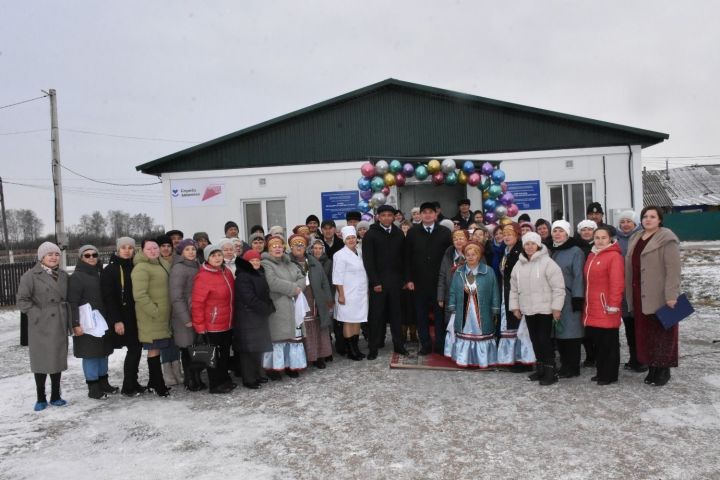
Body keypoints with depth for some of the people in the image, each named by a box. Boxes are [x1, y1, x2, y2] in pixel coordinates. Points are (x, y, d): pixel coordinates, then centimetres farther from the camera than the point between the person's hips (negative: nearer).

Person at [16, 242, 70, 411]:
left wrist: (68, 321, 6)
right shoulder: (31, 275, -6)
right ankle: (41, 398, 16)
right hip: (41, 326, -4)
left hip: (60, 326, 5)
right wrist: (38, 315, -14)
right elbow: (22, 300, -7)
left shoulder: (63, 275, 9)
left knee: (58, 360, 11)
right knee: (42, 361, 3)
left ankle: (55, 396, 22)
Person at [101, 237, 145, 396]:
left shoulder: (134, 268, 10)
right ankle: (127, 387, 6)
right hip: (122, 317, -6)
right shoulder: (110, 269, -7)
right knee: (134, 349, -6)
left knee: (136, 349, 8)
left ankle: (133, 383, 20)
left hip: (135, 316, 6)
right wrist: (116, 320, -17)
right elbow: (108, 297, -12)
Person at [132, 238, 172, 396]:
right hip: (151, 317, -8)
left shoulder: (163, 264, 13)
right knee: (154, 349, -1)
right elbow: (139, 295, -21)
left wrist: (166, 311, 18)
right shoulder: (141, 268, -14)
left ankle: (153, 382, 26)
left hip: (163, 316, 8)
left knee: (157, 348, 15)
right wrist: (154, 311, -19)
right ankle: (159, 385, 8)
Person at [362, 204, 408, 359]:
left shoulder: (399, 234, 9)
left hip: (395, 280, 3)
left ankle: (399, 344, 18)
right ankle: (374, 347, 11)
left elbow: (403, 257, 9)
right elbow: (368, 261, -7)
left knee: (396, 313, 8)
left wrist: (404, 278, 3)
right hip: (378, 281, -3)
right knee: (376, 314, 3)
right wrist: (375, 282, -12)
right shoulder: (370, 235, -2)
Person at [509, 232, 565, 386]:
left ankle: (550, 371, 5)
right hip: (528, 309, 6)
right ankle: (542, 368, 25)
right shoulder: (519, 265, 10)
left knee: (544, 339, -6)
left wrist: (556, 307, -15)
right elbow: (514, 288, 16)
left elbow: (558, 287, -13)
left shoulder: (547, 262, -10)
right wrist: (515, 306, 12)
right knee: (535, 340, 13)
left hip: (545, 309, -6)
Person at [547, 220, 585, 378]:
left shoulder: (575, 251, -4)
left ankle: (573, 367, 7)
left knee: (571, 331, -2)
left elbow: (578, 277, -11)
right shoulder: (550, 251, 15)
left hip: (569, 299, -6)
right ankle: (564, 365, 18)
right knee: (558, 332, 9)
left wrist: (577, 299, -16)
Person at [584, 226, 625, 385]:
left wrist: (613, 305, -19)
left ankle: (610, 375, 11)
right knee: (597, 341, 14)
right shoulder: (592, 255, 16)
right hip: (592, 309, 8)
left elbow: (617, 283, -16)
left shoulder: (614, 256, -10)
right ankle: (601, 371, 25)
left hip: (606, 308, -8)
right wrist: (587, 304, 19)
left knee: (609, 343, 2)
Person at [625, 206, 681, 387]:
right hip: (640, 295, 7)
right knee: (645, 332, 10)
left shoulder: (666, 239, -9)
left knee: (662, 332, 1)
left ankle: (664, 370, 10)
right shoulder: (636, 238, 14)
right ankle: (652, 368, 20)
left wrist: (671, 295, -21)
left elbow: (673, 269, -15)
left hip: (659, 296, -7)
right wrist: (630, 294, 13)